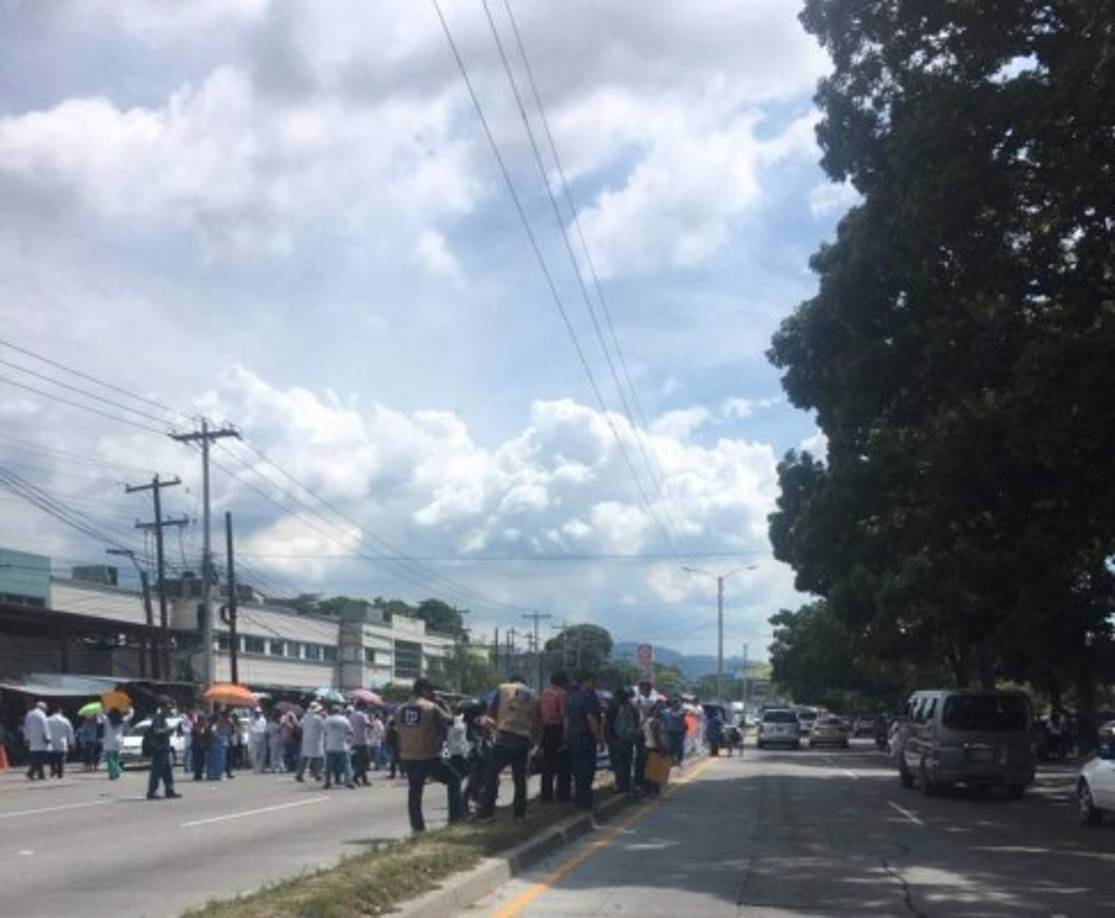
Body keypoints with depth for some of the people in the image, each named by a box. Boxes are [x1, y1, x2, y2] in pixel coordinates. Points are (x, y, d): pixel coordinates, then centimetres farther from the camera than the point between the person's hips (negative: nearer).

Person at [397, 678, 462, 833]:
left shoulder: (402, 709, 6)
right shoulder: (432, 707, -12)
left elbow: (399, 729, 12)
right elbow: (449, 719, -1)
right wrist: (442, 704, 9)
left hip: (408, 757, 6)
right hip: (429, 757, -5)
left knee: (414, 791, 13)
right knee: (454, 780, 11)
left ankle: (417, 826, 12)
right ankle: (455, 817, 8)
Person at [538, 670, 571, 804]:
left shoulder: (544, 692, 10)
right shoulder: (562, 693, -11)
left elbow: (539, 713, 10)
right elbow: (564, 715, -17)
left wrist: (540, 733, 16)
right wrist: (566, 737, -17)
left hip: (546, 731, 6)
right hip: (558, 730, -6)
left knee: (547, 765, 11)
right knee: (563, 765, 1)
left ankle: (546, 795, 12)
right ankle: (563, 795, 2)